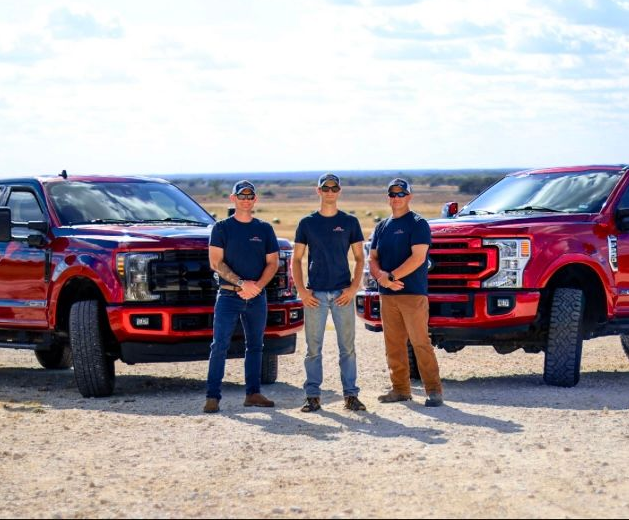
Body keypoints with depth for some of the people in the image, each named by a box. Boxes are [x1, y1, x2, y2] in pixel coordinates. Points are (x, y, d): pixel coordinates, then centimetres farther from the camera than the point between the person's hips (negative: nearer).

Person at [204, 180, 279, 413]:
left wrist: (257, 286, -9)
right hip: (228, 296, -4)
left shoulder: (264, 229, 11)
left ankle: (253, 393, 16)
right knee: (220, 346, -10)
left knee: (255, 345, 9)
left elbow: (273, 263, 8)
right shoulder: (222, 228, 2)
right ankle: (212, 396, -11)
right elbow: (216, 263, -5)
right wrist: (242, 283, -15)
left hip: (257, 297, 4)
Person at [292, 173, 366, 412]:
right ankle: (313, 396, 5)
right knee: (313, 348, 1)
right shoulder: (307, 223, 7)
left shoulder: (350, 222, 7)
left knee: (347, 347, 1)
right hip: (315, 294, 0)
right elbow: (296, 259, 8)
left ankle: (350, 395, 6)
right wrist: (301, 290, -5)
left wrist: (353, 287, -5)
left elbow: (360, 258, 8)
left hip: (343, 293, 0)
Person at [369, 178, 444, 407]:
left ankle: (434, 390, -8)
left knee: (420, 342, -10)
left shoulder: (418, 224, -3)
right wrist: (382, 277, -6)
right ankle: (400, 388, 15)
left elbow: (418, 257, -14)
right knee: (393, 345, 7)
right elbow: (373, 258, 15)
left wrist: (391, 276, -16)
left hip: (413, 293, -7)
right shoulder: (382, 226, 17)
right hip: (387, 294, 7)